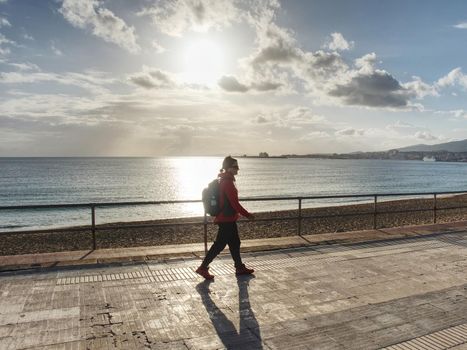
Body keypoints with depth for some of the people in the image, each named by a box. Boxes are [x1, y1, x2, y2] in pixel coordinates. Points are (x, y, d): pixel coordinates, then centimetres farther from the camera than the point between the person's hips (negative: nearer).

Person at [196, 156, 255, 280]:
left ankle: (240, 267, 26)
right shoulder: (227, 182, -20)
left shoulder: (224, 180, 11)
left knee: (235, 243, 16)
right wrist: (247, 215, -13)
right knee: (219, 244, -3)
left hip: (228, 219, 10)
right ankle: (203, 267, 5)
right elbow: (234, 203, -21)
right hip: (227, 219, -10)